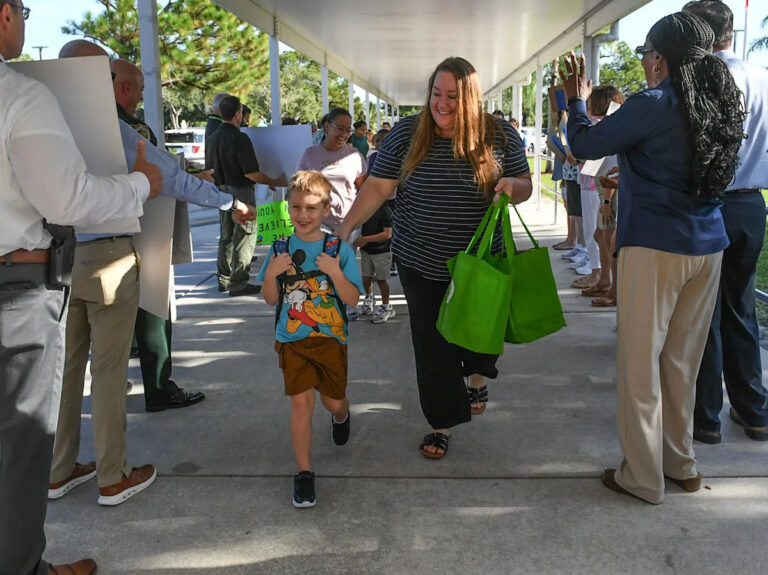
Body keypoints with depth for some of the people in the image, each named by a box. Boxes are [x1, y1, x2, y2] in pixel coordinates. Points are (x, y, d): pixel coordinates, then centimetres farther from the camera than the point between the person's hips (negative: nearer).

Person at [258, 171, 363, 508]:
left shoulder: (339, 249, -8)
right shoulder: (281, 249, -1)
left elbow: (353, 299, -10)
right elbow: (271, 299, 2)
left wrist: (335, 273, -26)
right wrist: (272, 273, -16)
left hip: (330, 338, 0)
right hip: (291, 340, 0)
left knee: (333, 400, 13)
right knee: (301, 401, -7)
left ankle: (341, 416, 52)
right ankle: (303, 473, 6)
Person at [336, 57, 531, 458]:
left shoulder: (500, 136, -4)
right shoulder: (406, 134, -5)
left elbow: (525, 185, 3)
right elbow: (378, 187, -5)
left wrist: (512, 186, -20)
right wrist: (346, 227, -15)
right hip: (422, 264, 0)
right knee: (432, 344, 5)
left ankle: (477, 377, 50)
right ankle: (442, 424, 21)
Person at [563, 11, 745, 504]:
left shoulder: (654, 105, -14)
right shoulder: (723, 103, 9)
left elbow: (585, 144, -7)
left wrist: (577, 100, 11)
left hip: (654, 246, -7)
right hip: (707, 246, 7)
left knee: (641, 364, 3)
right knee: (683, 362, 17)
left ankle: (643, 478, 12)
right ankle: (681, 463, 29)